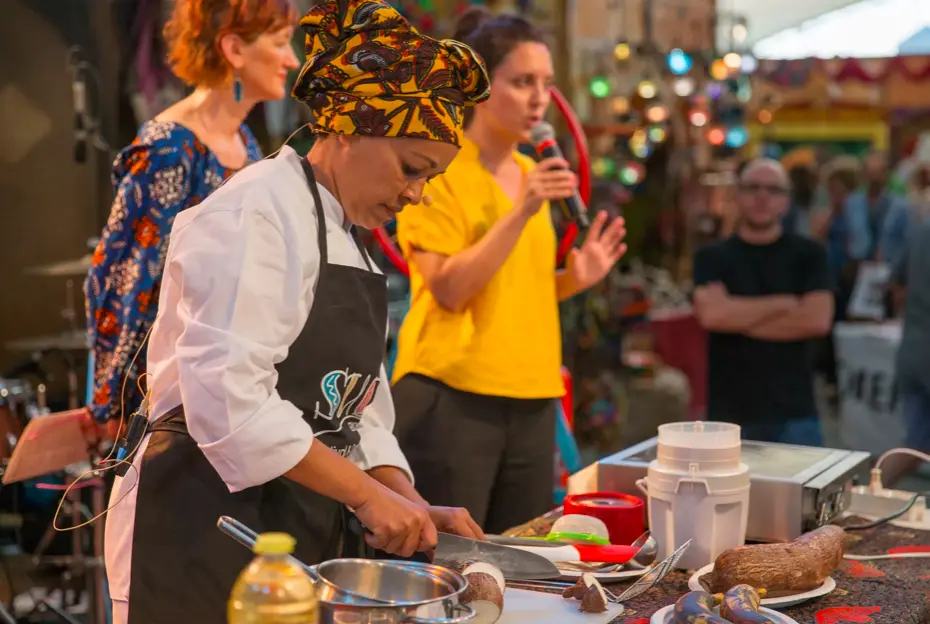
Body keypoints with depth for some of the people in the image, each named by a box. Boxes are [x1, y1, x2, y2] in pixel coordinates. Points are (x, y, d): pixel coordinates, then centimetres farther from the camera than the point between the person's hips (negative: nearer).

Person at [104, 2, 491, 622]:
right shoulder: (257, 212, -14)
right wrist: (367, 494, -19)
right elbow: (229, 399, -24)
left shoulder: (348, 242, 15)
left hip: (308, 532, 9)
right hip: (205, 530, -8)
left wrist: (412, 508, 2)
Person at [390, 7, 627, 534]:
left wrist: (574, 278, 2)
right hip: (452, 398, -7)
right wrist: (521, 212, -22)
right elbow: (449, 290, -17)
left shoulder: (530, 173, 12)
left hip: (530, 401, 7)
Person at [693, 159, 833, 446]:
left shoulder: (808, 254, 6)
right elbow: (711, 314, -15)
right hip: (730, 414, 0)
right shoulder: (712, 256, 4)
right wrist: (784, 303, -8)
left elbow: (817, 319, -9)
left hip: (794, 414, 1)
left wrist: (739, 318, -8)